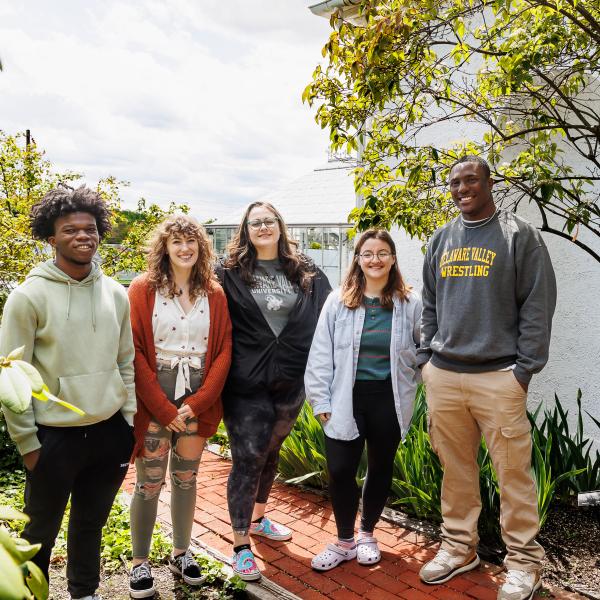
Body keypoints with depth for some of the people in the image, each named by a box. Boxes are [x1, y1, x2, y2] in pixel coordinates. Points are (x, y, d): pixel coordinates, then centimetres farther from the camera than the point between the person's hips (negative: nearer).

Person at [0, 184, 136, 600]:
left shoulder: (116, 293, 3)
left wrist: (129, 419, 7)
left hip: (110, 433, 4)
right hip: (54, 437, -4)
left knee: (92, 522, 21)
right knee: (42, 530, 14)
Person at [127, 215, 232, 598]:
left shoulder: (215, 293, 5)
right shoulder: (143, 289, -4)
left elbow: (224, 350, 1)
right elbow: (135, 351, -9)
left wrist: (197, 403, -9)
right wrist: (164, 409, -12)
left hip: (198, 402, 3)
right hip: (153, 401, -2)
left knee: (186, 479, 14)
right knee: (149, 483, 4)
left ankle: (181, 553, 31)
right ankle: (140, 563, 21)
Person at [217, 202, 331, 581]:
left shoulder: (305, 272, 6)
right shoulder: (231, 273, -2)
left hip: (290, 382, 4)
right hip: (246, 384, -4)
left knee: (271, 453, 19)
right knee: (247, 459, -2)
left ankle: (258, 518, 41)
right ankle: (241, 545, 12)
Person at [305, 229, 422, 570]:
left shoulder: (410, 303, -1)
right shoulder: (338, 302, -1)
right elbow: (321, 354, 0)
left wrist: (406, 381, -4)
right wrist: (321, 400, -3)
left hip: (388, 400, 1)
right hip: (346, 399, 0)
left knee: (381, 468, 14)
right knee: (340, 471, -1)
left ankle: (368, 535, 36)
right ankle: (345, 541, 23)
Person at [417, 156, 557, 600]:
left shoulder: (519, 234, -1)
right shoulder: (441, 240, 14)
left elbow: (539, 305, -5)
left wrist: (524, 368, -9)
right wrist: (426, 356, 10)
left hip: (498, 377, -4)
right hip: (443, 376, 5)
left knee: (514, 474, 2)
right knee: (456, 470, 12)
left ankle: (524, 562, 17)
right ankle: (459, 548, 27)